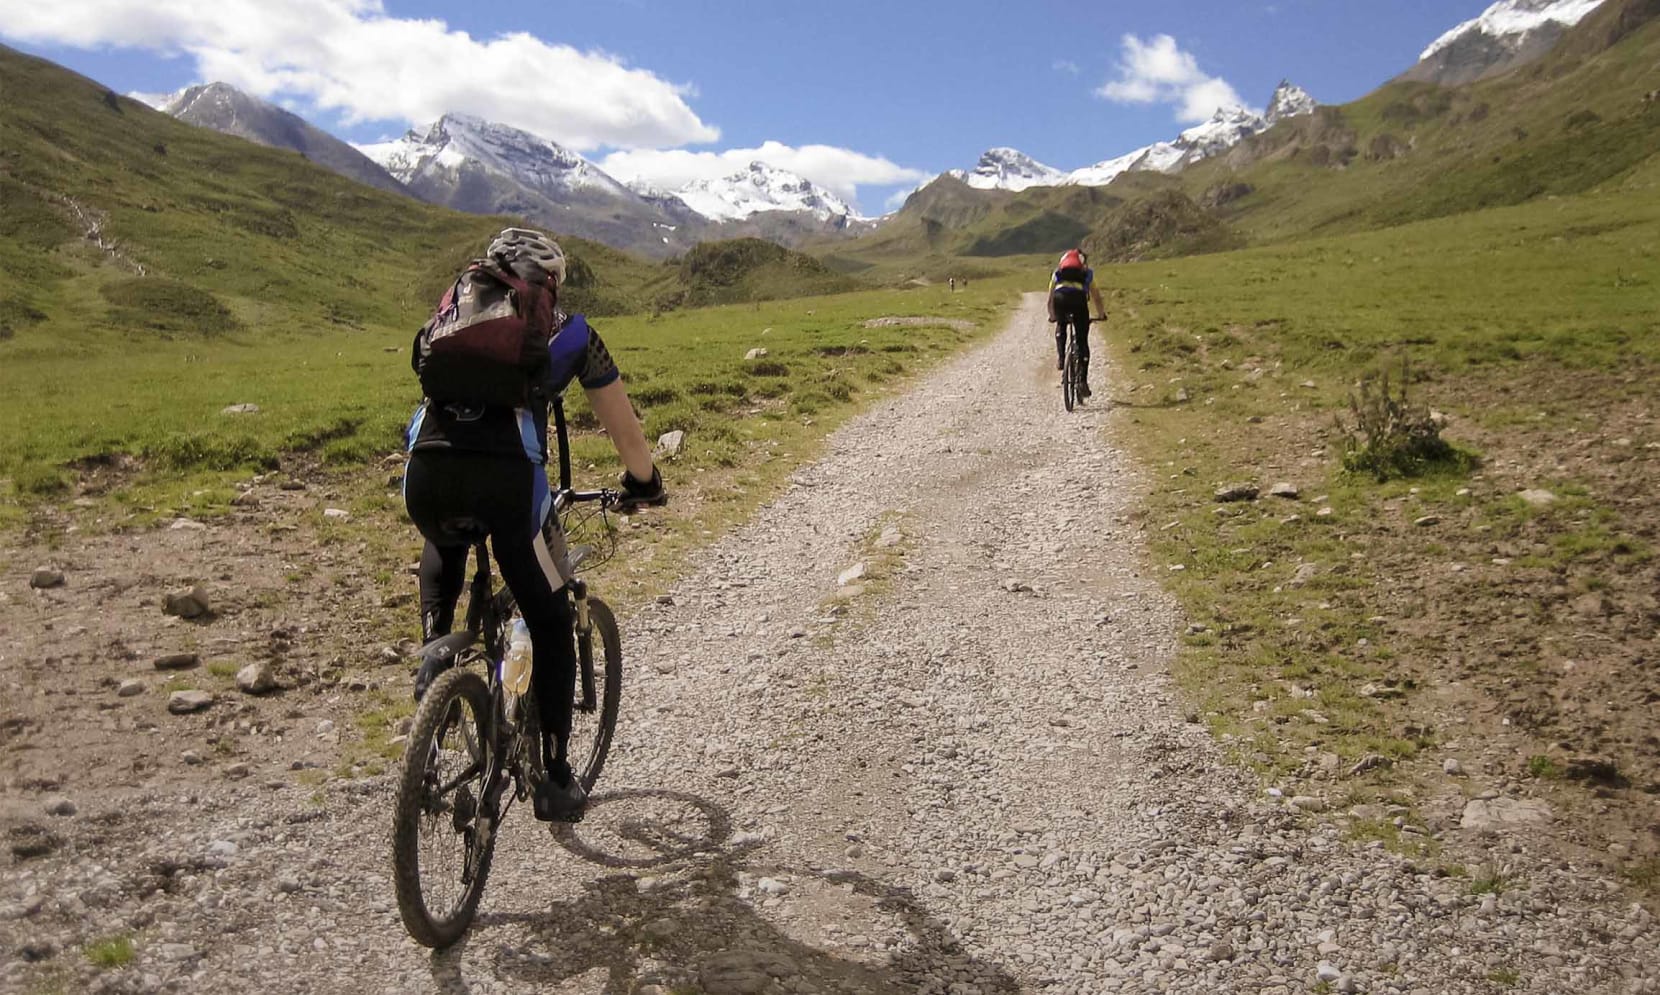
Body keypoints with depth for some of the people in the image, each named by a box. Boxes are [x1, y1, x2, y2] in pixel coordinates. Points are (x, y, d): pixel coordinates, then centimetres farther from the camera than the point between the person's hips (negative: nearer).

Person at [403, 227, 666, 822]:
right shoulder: (568, 333, 20)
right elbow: (621, 422, 26)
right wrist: (643, 482, 43)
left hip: (427, 473, 4)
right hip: (506, 478, -3)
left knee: (443, 551, 40)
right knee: (550, 623, 13)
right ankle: (554, 777, 13)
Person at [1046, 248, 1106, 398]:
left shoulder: (1057, 273, 36)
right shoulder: (1087, 273, 36)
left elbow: (1050, 300, 41)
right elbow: (1097, 297, 41)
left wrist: (1052, 316, 57)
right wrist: (1102, 314, 57)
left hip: (1060, 297, 1)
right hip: (1078, 297, -1)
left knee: (1060, 327, 33)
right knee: (1082, 342, 8)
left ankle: (1060, 356, 13)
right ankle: (1082, 381, 2)